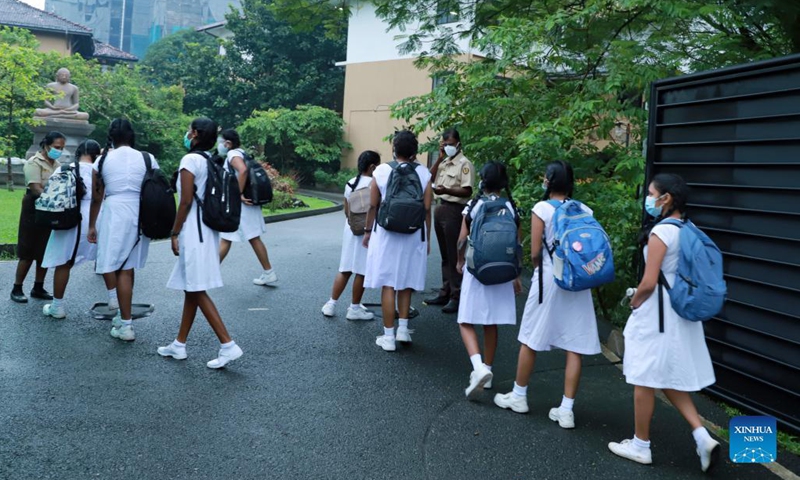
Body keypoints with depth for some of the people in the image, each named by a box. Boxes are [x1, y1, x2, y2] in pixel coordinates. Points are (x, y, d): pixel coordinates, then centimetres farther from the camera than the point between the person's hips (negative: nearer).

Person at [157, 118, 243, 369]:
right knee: (191, 289, 14)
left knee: (197, 291, -5)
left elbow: (186, 201, -17)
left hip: (193, 231, -9)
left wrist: (174, 233, -9)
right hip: (207, 230, 9)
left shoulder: (190, 159, -12)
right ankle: (179, 344, 24)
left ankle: (228, 345, -9)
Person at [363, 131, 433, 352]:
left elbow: (373, 205, -1)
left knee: (388, 284, 3)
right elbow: (427, 209, -1)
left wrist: (368, 231, 13)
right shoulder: (423, 173, -2)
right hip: (413, 235, 2)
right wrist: (427, 238, 9)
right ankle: (403, 328, 18)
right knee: (406, 283, 18)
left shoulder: (382, 171, -4)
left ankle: (389, 336, 7)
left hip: (386, 233, -1)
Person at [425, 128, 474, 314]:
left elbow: (467, 191, -16)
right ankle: (445, 293, 21)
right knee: (445, 255, 14)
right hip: (441, 208, 8)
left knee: (454, 255, -5)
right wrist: (439, 158, 4)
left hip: (454, 210, -8)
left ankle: (457, 296, 1)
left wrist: (446, 190, -30)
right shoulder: (444, 162, 15)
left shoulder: (464, 164, -9)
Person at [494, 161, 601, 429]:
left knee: (530, 340, 12)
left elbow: (535, 253, -8)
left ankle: (519, 396, 26)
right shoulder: (585, 211, 4)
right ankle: (566, 410, 9)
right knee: (574, 347, 6)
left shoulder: (542, 209, -8)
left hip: (549, 279, -4)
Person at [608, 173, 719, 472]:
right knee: (669, 379, 19)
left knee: (645, 381, 6)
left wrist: (634, 302, -2)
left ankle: (640, 446, 19)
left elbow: (649, 283, -22)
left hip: (656, 316, -9)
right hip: (680, 313, 9)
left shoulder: (660, 232, -20)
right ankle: (702, 436, 11)